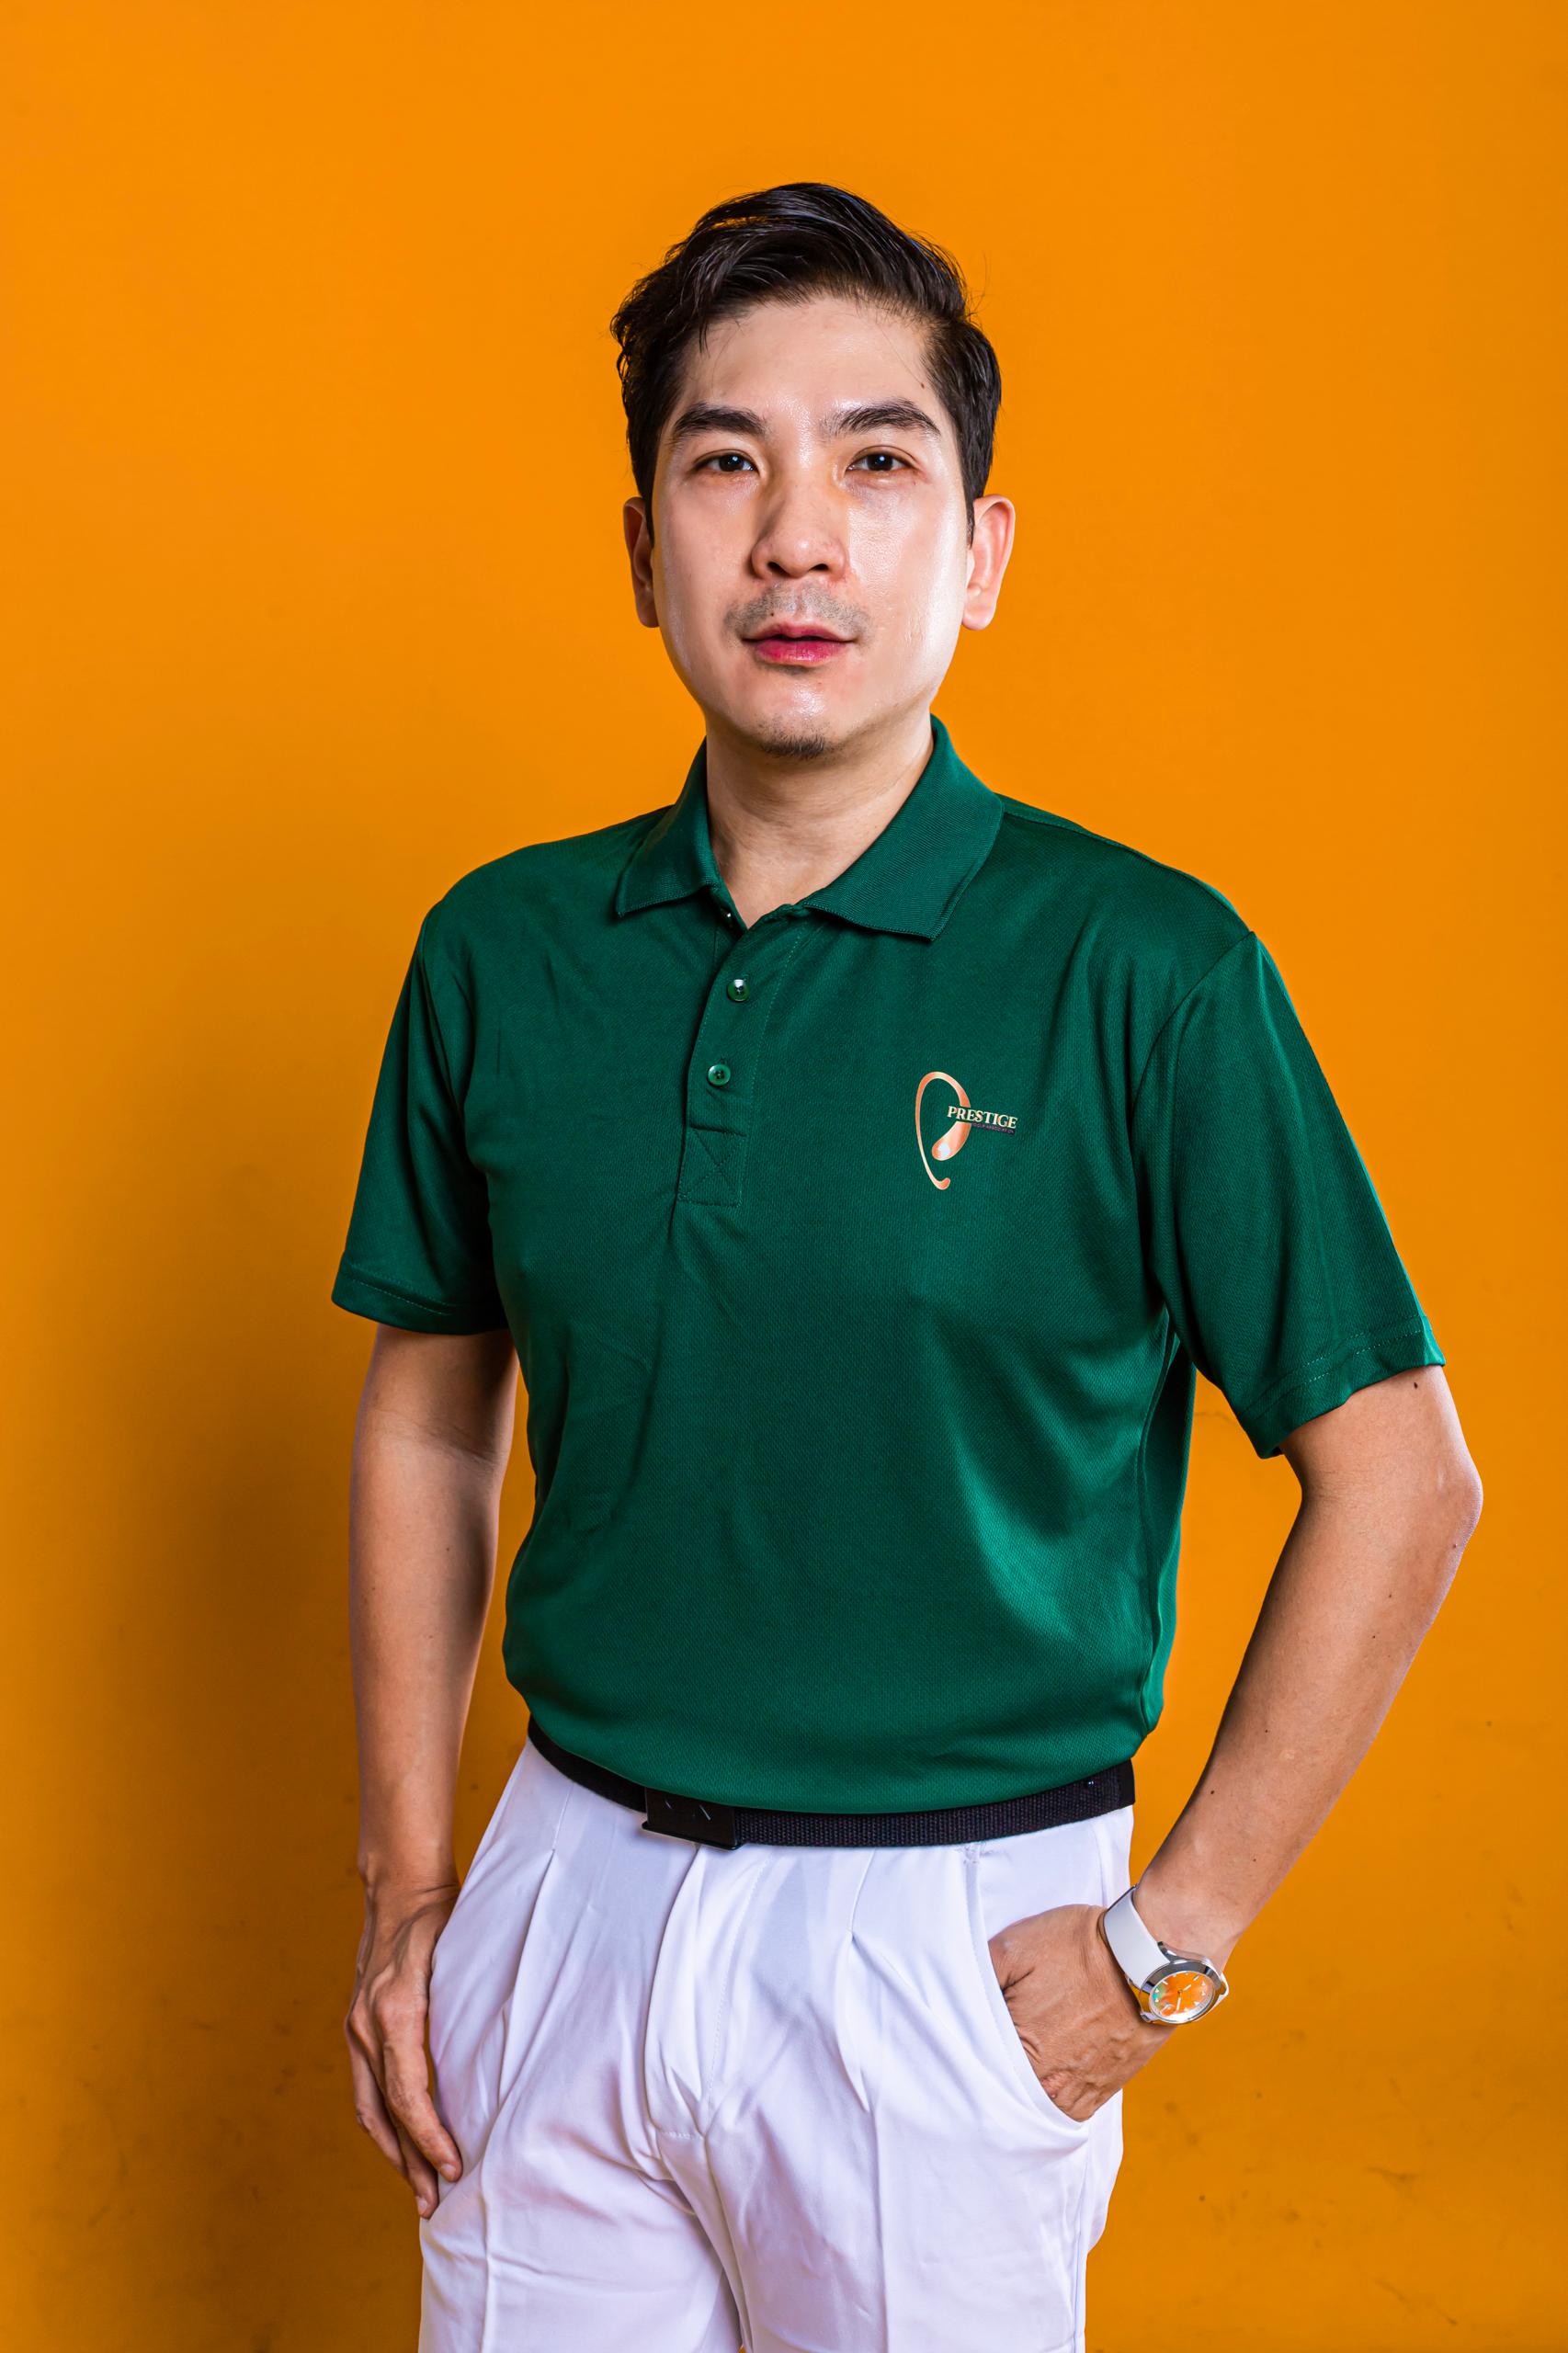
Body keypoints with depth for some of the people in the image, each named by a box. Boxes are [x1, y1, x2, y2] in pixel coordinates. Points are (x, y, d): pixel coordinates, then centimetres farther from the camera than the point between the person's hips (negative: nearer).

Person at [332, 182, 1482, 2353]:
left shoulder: (1145, 971, -13)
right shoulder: (501, 950, -1)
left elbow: (1403, 1479, -8)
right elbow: (429, 1418, 9)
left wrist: (1171, 1938, -8)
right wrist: (408, 1889, 5)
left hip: (946, 1937, -3)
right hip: (568, 1902, 3)